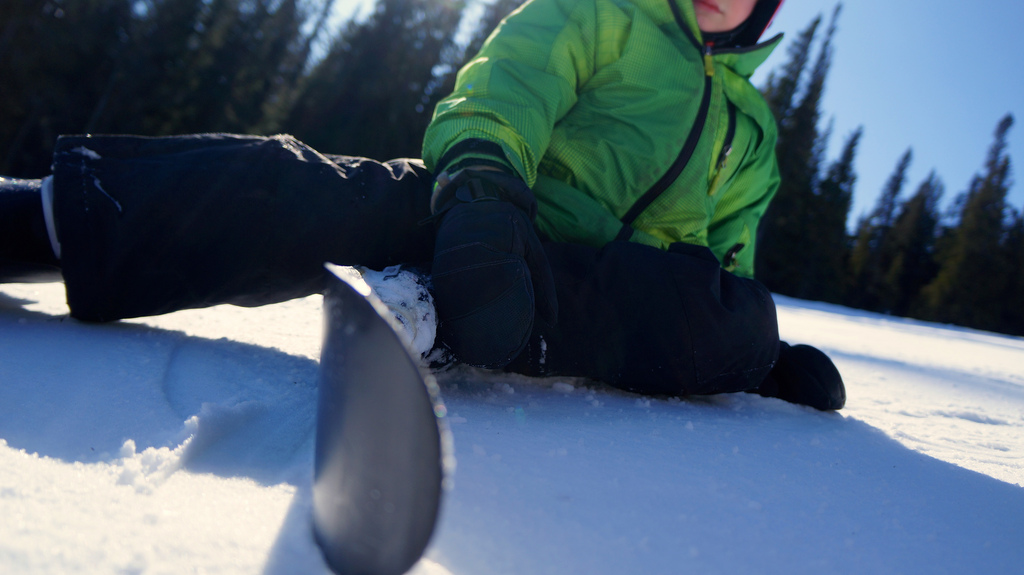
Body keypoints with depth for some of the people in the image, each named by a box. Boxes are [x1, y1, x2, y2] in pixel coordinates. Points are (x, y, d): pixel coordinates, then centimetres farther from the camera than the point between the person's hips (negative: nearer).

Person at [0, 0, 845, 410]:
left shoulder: (751, 133, 27)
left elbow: (726, 264, 27)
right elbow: (505, 89, -7)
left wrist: (761, 356, 7)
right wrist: (479, 180, -29)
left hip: (605, 297, 3)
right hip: (469, 213, -2)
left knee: (738, 317, -30)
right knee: (293, 189, -31)